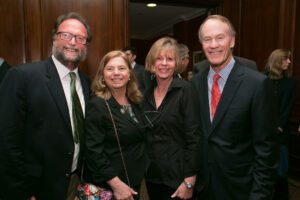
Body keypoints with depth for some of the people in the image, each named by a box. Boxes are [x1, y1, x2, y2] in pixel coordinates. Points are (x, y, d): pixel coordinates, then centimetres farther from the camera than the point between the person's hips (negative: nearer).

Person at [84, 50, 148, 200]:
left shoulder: (136, 102, 4)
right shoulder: (96, 105, -17)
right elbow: (93, 151, -20)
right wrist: (116, 184, -21)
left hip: (134, 180, 7)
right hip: (107, 185, -6)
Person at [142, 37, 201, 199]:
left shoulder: (185, 90, -14)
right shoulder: (147, 92, 2)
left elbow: (193, 137, -15)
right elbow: (145, 134, 8)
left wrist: (189, 180, -15)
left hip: (177, 175, -5)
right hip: (151, 174, 5)